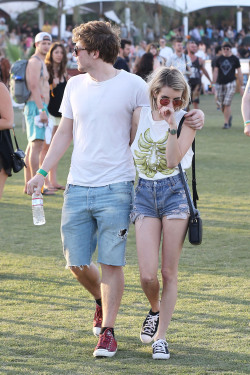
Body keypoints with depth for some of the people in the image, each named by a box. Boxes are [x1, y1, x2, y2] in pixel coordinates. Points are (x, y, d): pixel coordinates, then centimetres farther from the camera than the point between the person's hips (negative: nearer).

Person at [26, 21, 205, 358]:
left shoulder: (132, 85, -4)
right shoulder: (75, 86, 11)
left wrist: (194, 117, -15)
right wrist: (43, 172, 12)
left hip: (115, 188, -5)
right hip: (77, 188, 5)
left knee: (111, 262, -5)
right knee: (76, 262, 5)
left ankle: (108, 333, 3)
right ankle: (102, 301, 35)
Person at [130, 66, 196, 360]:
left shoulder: (186, 120, -5)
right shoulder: (139, 115, 1)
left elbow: (173, 160, -17)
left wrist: (171, 124, -23)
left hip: (175, 192, -1)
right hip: (144, 193, 1)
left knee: (169, 272, -1)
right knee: (147, 275, -7)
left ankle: (161, 336, 10)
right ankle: (155, 310, 26)